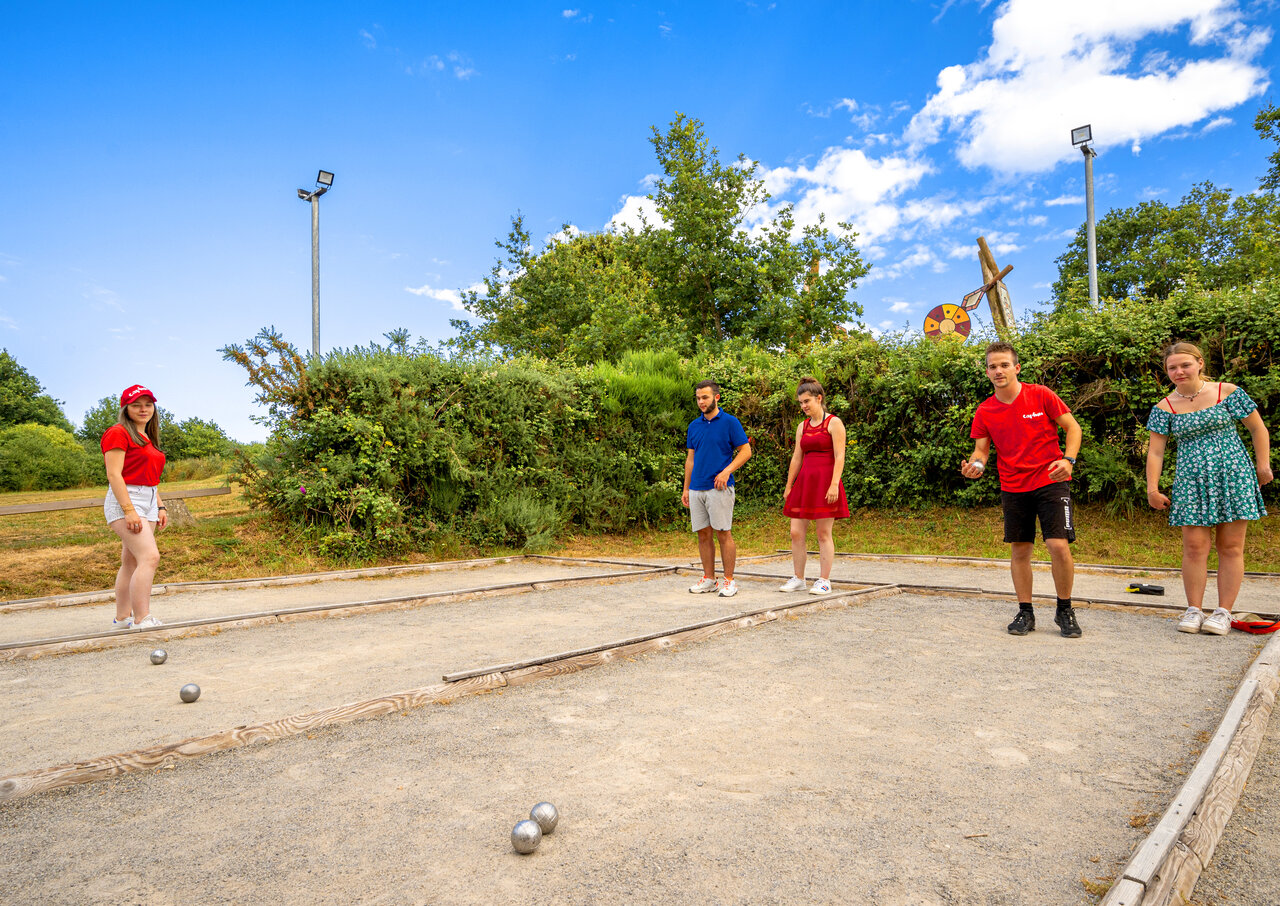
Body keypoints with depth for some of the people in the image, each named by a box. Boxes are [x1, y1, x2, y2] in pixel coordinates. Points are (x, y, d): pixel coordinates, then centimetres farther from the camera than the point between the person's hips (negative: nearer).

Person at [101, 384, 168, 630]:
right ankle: (142, 621, -21)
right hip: (125, 500, -9)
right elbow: (114, 475, -14)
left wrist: (160, 507, 18)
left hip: (148, 502, 9)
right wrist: (129, 510, -21)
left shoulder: (147, 438, 20)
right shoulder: (118, 433, -6)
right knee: (150, 557, -20)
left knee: (131, 562, 10)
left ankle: (122, 619, 15)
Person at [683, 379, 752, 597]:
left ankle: (729, 581, 6)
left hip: (719, 488, -5)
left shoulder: (730, 422, -3)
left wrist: (727, 471, -17)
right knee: (703, 534, 9)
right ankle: (708, 579, 17)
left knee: (723, 534, -2)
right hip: (697, 489, 5)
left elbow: (745, 451, -4)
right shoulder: (694, 426, 13)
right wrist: (686, 489, 13)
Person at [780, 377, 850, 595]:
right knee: (796, 533, 3)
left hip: (825, 482, -6)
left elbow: (839, 457, -10)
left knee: (823, 533, -1)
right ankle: (798, 579, 13)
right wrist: (788, 486, 15)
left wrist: (834, 484, -19)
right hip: (804, 482, 6)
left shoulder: (834, 423, -3)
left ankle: (824, 581, 9)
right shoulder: (802, 427, 14)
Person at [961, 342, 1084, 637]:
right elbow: (981, 449, 7)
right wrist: (975, 464, -16)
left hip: (1050, 482, -3)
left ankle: (1065, 611, 10)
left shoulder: (1040, 395, -5)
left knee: (1059, 545, -10)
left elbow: (1072, 427, 0)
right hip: (1013, 488, 3)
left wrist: (1068, 459, -16)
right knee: (1019, 549, 6)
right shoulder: (985, 411, 2)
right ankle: (1025, 613, 18)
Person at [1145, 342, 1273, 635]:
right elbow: (1155, 451, 3)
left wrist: (1263, 465, 4)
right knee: (1194, 546, -3)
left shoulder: (1227, 392, 1)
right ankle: (1194, 610, 6)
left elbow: (1258, 428, 8)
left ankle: (1223, 612, 9)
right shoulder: (1165, 408, 3)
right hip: (1191, 481, 1)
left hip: (1233, 476, 0)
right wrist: (1152, 489, -1)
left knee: (1231, 546, 2)